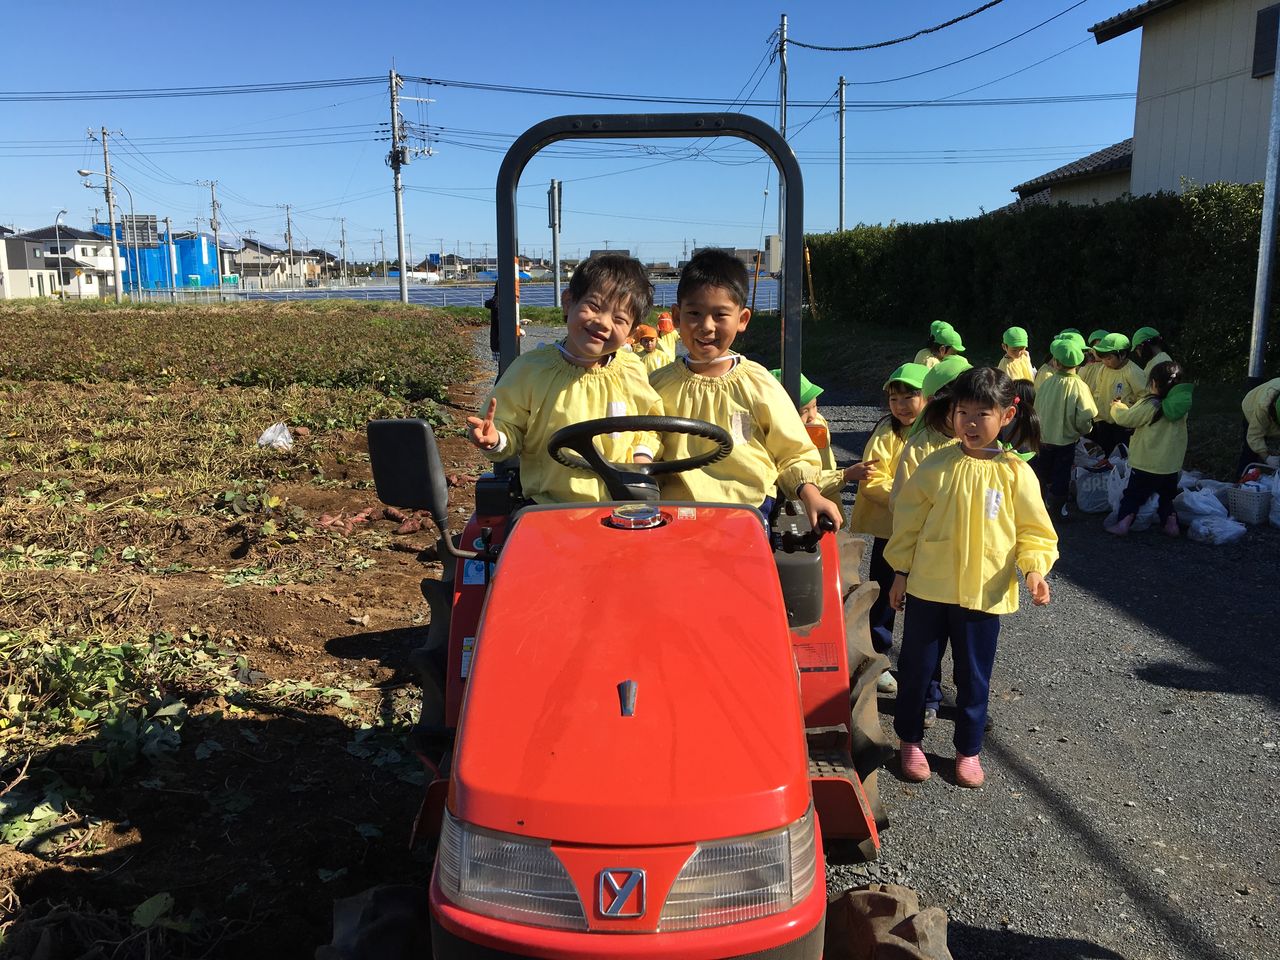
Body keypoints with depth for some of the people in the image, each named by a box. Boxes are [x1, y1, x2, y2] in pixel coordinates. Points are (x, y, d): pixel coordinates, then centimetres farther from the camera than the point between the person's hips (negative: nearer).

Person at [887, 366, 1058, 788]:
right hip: (928, 586, 1)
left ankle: (968, 750, 31)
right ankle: (910, 739, 32)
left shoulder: (1015, 472, -5)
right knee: (916, 665, 12)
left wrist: (1034, 567, -16)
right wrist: (901, 571, 2)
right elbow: (908, 519, 2)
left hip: (984, 591, 0)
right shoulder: (937, 466, -4)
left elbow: (1034, 529, 1)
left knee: (974, 674, 12)